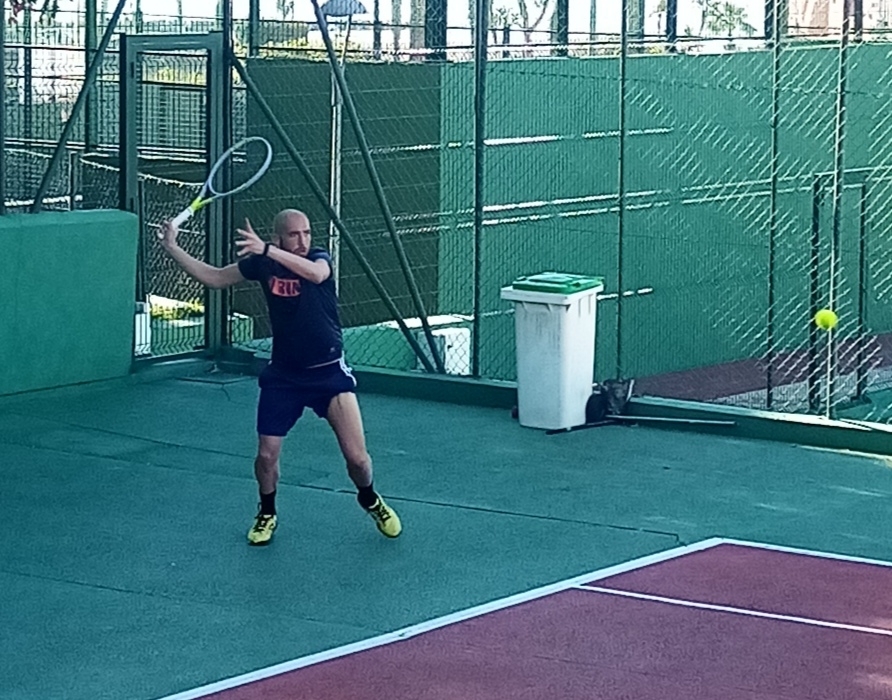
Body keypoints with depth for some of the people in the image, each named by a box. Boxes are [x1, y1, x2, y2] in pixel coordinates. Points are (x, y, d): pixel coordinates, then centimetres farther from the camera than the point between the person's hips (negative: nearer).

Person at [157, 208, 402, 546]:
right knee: (266, 455, -1)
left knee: (356, 457, -8)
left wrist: (266, 249, -51)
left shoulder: (319, 258, -15)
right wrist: (173, 249, -1)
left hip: (329, 372, -2)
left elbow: (315, 273, -40)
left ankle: (370, 500, 25)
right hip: (283, 375, 3)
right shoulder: (263, 263, -5)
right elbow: (215, 278, 7)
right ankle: (267, 514, 29)